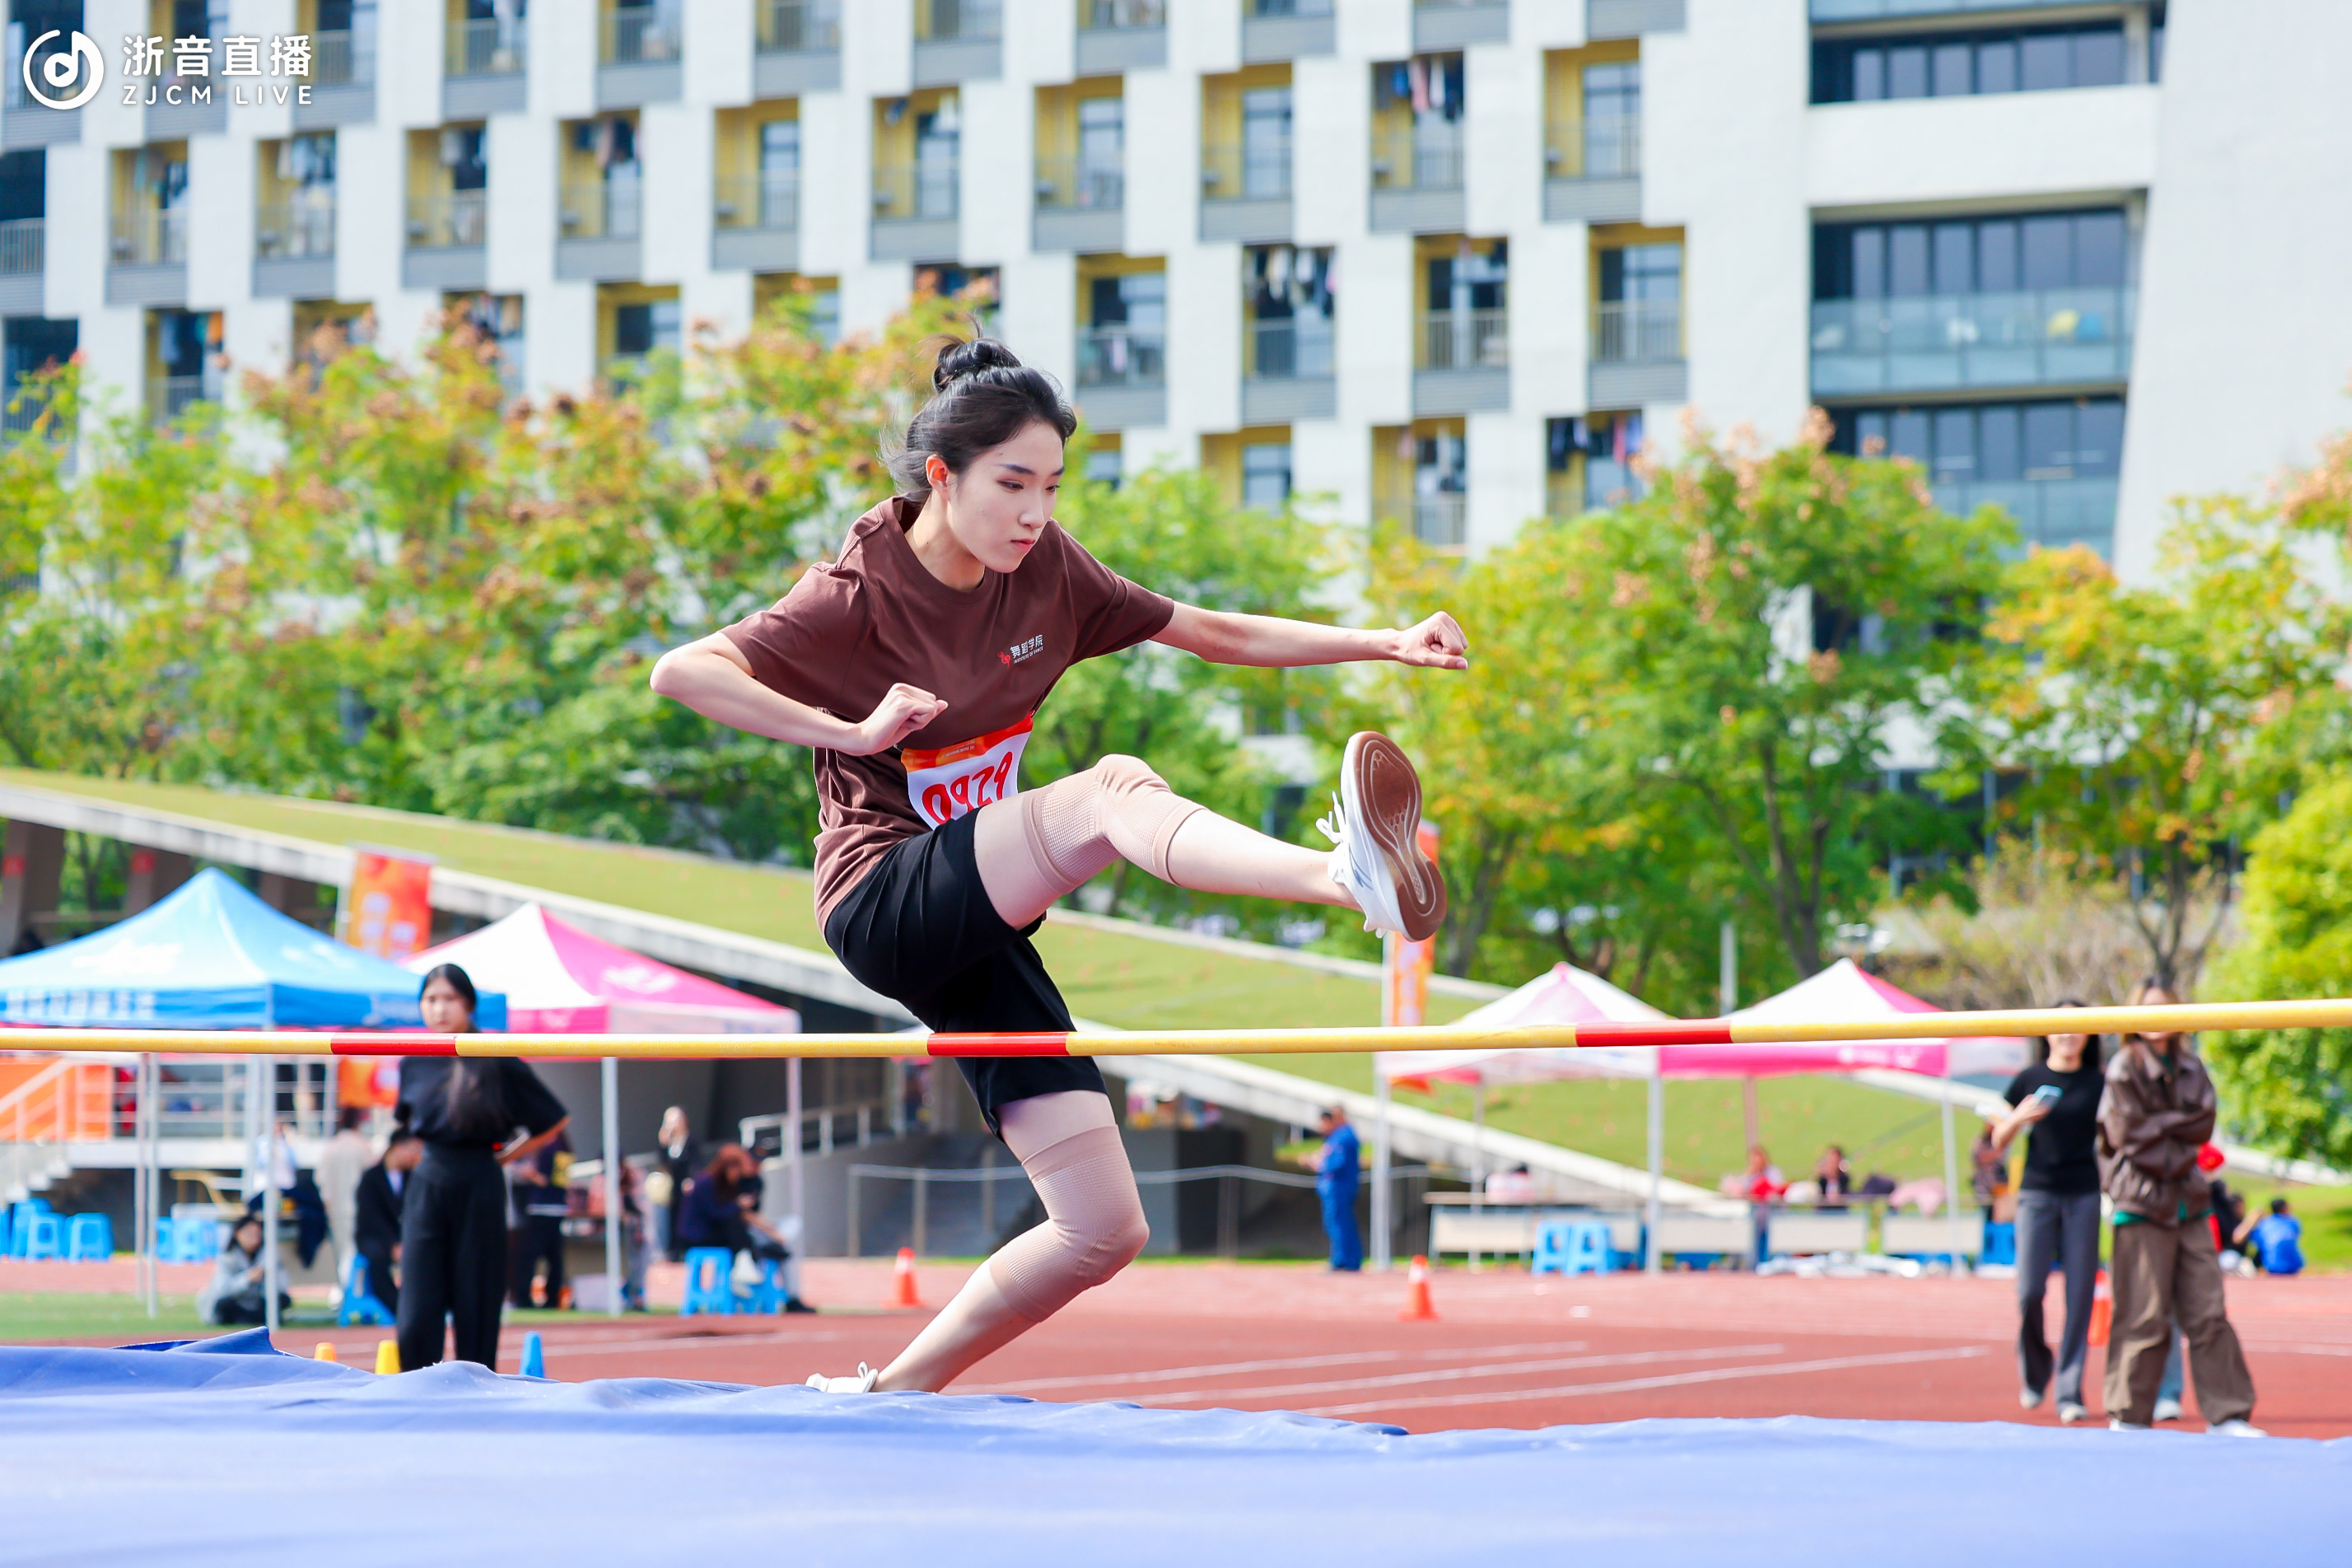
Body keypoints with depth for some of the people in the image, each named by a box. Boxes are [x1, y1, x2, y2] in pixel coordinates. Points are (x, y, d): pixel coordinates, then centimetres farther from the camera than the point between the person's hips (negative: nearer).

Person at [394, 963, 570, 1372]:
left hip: (478, 1190, -3)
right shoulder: (413, 1063, 5)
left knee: (475, 1318, 1)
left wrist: (507, 1154, 3)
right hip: (426, 1189, 3)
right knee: (416, 1324, -4)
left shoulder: (498, 1063, -6)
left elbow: (554, 1121, 3)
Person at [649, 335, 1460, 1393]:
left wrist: (1387, 645, 4)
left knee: (1104, 1231, -2)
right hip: (884, 901, -7)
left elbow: (1213, 635, 12)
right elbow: (680, 673, -22)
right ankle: (1351, 876, -60)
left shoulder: (1046, 570, 5)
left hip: (979, 929, 7)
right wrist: (855, 732, -28)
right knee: (1112, 791, -33)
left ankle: (894, 1392, 12)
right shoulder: (857, 599, -11)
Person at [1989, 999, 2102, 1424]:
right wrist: (2018, 1119, -11)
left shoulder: (2098, 1083, 7)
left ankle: (2070, 1391, 2)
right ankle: (2034, 1371, 18)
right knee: (2030, 1291, -7)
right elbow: (1998, 1144, 9)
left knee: (2080, 1293, -3)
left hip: (2084, 1195, 0)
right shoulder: (2030, 1080, 6)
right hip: (2037, 1192, 0)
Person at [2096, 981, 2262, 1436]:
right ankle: (2129, 1416, 4)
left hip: (2188, 1203, 5)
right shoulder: (2124, 1070, -3)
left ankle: (2226, 1413, 6)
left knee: (2208, 1312, 3)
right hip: (2142, 1205, -5)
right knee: (2144, 1317, -5)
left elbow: (2203, 1125, 5)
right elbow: (2127, 1133, -10)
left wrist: (2160, 1125, -7)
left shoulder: (2191, 1069, 14)